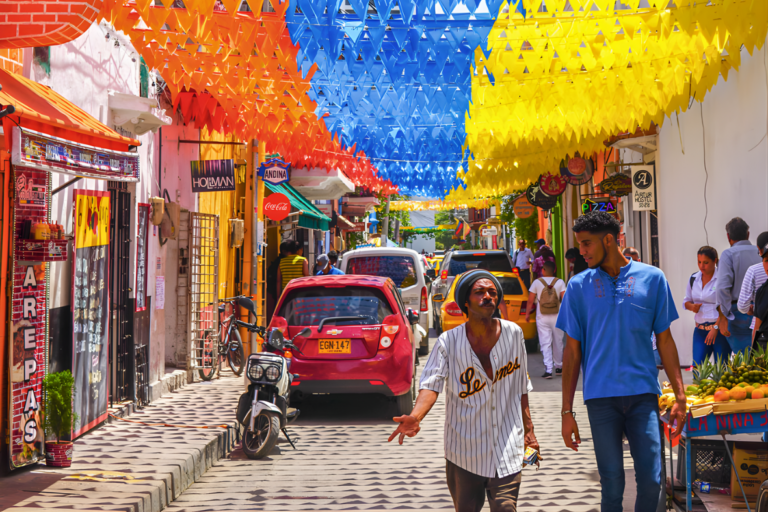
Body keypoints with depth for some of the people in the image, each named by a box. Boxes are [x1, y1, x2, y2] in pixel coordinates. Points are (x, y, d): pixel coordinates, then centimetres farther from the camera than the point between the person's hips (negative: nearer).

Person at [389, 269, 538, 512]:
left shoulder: (513, 333, 1)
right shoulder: (449, 342, -8)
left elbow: (521, 386, 11)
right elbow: (431, 383, -20)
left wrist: (528, 428, 13)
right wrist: (415, 417, -39)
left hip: (507, 451, 1)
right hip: (464, 450, -1)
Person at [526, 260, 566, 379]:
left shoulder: (537, 282, -3)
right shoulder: (560, 282, -2)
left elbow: (530, 300, -2)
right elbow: (565, 299, -8)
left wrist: (527, 313, 10)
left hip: (542, 317, -1)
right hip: (556, 316, 1)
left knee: (545, 343, -1)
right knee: (557, 342, 15)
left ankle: (548, 369, -11)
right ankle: (558, 367, 26)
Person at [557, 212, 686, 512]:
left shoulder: (652, 278, 4)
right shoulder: (579, 286, 5)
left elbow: (665, 341, 9)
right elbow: (573, 351, 7)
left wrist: (680, 397, 4)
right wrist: (567, 411, 3)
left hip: (643, 393, 0)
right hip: (601, 397, 0)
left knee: (651, 481, -5)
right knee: (612, 485, 2)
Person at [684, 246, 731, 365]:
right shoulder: (693, 279, 10)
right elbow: (686, 301, 21)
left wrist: (716, 328, -17)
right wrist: (692, 306, -2)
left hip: (719, 329, -5)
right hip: (700, 330, 5)